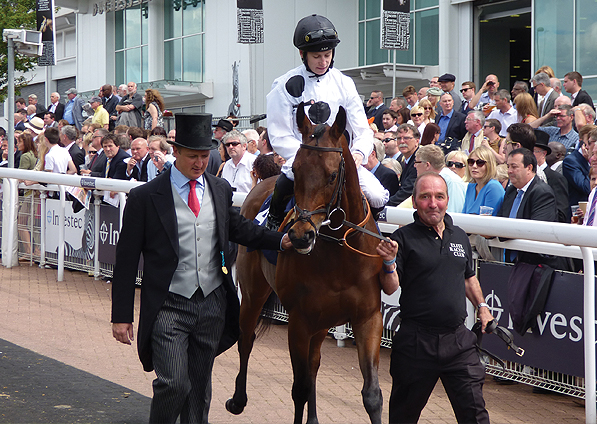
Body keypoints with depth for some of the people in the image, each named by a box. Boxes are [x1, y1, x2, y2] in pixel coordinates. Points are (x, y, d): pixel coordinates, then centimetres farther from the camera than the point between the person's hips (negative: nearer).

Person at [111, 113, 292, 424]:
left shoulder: (221, 190, 7)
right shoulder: (145, 197, -7)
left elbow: (240, 229, 23)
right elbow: (126, 260, -5)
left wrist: (281, 240, 7)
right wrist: (121, 316, -7)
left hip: (213, 303, 4)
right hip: (168, 307, -4)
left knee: (200, 385, 12)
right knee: (174, 383, -14)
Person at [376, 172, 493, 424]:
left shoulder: (460, 236, 12)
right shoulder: (404, 238, -6)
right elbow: (390, 288, -11)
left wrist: (481, 306, 16)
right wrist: (390, 262, -29)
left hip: (458, 338, 4)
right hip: (416, 342, -3)